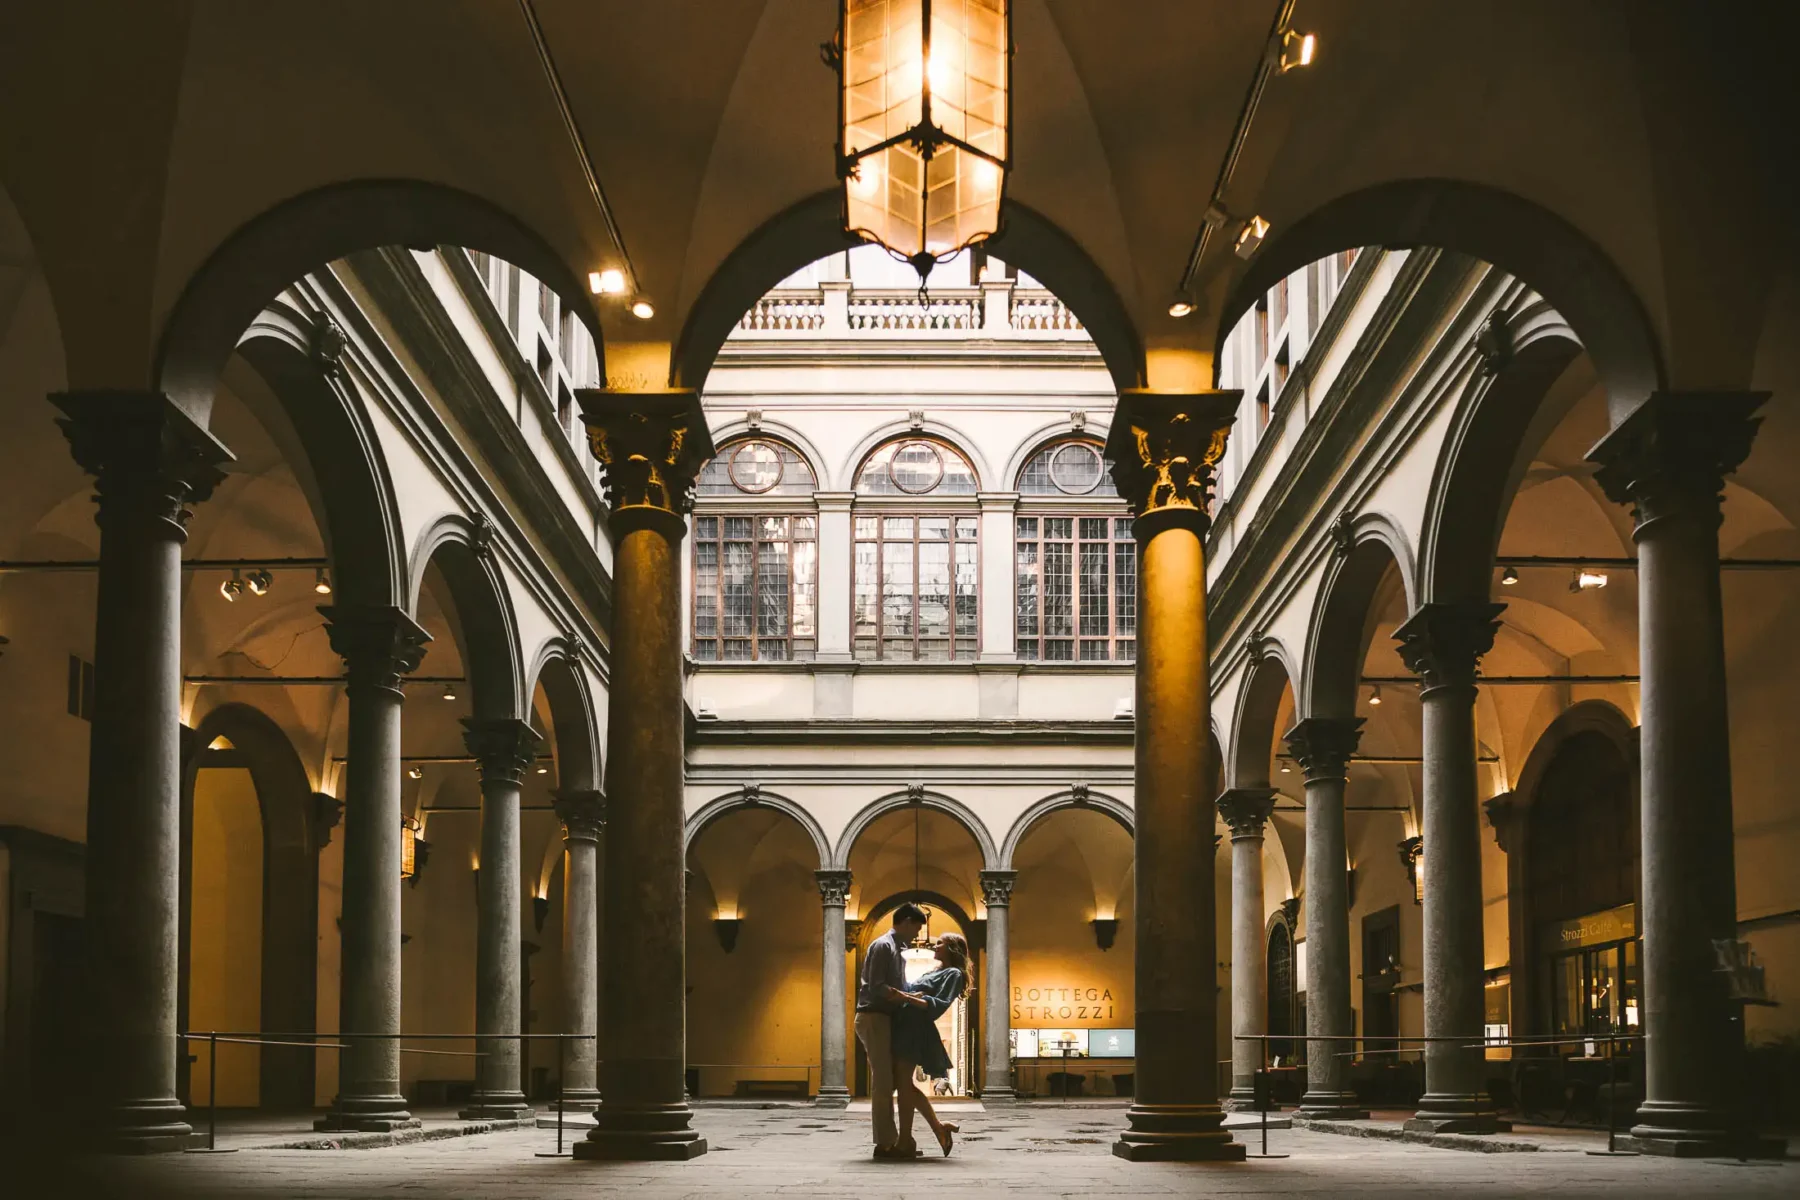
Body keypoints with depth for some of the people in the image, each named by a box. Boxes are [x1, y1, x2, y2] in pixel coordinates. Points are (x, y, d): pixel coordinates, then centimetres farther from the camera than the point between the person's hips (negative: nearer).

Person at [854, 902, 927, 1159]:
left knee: (886, 1082, 10)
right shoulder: (883, 946, -11)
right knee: (883, 1082, -9)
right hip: (874, 1019, -10)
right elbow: (877, 987, -20)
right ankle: (885, 1143, -7)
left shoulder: (897, 949, 18)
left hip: (884, 1019, 10)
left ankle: (890, 1141, 14)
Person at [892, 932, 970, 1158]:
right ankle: (938, 1128, 17)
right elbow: (912, 991, 29)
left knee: (903, 1082, -8)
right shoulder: (935, 973, 25)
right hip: (904, 1025, 10)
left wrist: (906, 997, -24)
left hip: (915, 1029, -10)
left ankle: (905, 1139, -4)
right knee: (904, 1082, 11)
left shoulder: (953, 974, -4)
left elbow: (939, 1005, -16)